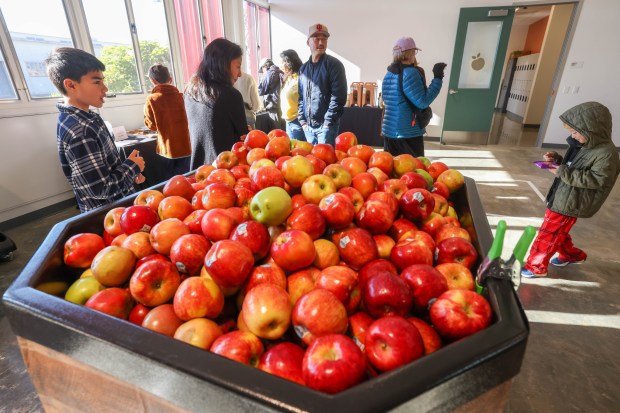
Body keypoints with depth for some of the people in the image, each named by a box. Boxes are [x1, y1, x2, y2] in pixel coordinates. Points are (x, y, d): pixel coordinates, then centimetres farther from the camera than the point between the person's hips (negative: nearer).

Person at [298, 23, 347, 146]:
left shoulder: (334, 64, -3)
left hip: (326, 125, -5)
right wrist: (302, 120, 4)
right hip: (308, 126, 6)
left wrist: (328, 121, -16)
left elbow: (339, 96, -12)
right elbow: (300, 97, 15)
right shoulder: (304, 68, 14)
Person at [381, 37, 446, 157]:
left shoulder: (388, 74, 13)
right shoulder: (410, 73, -13)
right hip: (409, 133, -8)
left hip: (389, 131, 8)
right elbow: (423, 102, -16)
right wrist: (438, 78, -9)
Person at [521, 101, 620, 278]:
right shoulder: (583, 145, 7)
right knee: (557, 231, 25)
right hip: (561, 198, 9)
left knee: (548, 234, 0)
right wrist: (558, 159, 0)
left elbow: (597, 179, -25)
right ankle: (572, 254, 47)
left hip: (569, 204, -9)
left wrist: (564, 173, -30)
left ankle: (536, 267, 13)